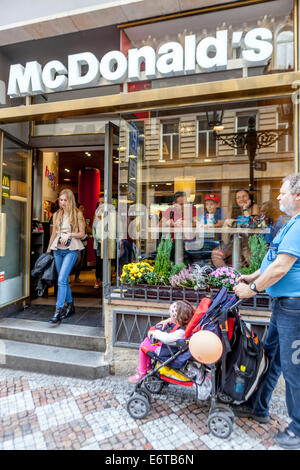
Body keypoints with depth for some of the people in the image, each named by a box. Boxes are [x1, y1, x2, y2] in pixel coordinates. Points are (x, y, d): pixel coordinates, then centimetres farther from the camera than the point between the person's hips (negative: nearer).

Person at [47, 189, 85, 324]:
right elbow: (54, 233, 18)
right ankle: (70, 306, 25)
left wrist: (70, 234, -17)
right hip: (57, 249, 5)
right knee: (64, 279, 11)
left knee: (61, 279, -15)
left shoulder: (77, 214, -1)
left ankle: (58, 311, -11)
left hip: (71, 249, -5)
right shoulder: (56, 215, 13)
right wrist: (48, 250, 18)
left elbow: (82, 233, -1)